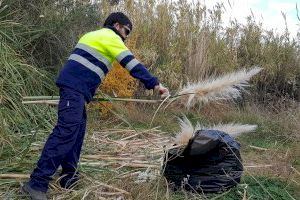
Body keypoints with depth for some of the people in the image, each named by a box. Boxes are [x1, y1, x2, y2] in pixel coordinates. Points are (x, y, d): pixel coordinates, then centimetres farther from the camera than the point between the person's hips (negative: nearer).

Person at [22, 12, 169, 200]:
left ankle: (69, 178, 14)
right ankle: (37, 183, -18)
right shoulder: (109, 36, -1)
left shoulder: (96, 36, 28)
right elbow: (131, 63, -10)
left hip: (74, 87, 10)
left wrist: (91, 92, 27)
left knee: (77, 130, 10)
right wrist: (154, 83, -12)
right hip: (75, 87, -10)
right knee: (66, 131, -17)